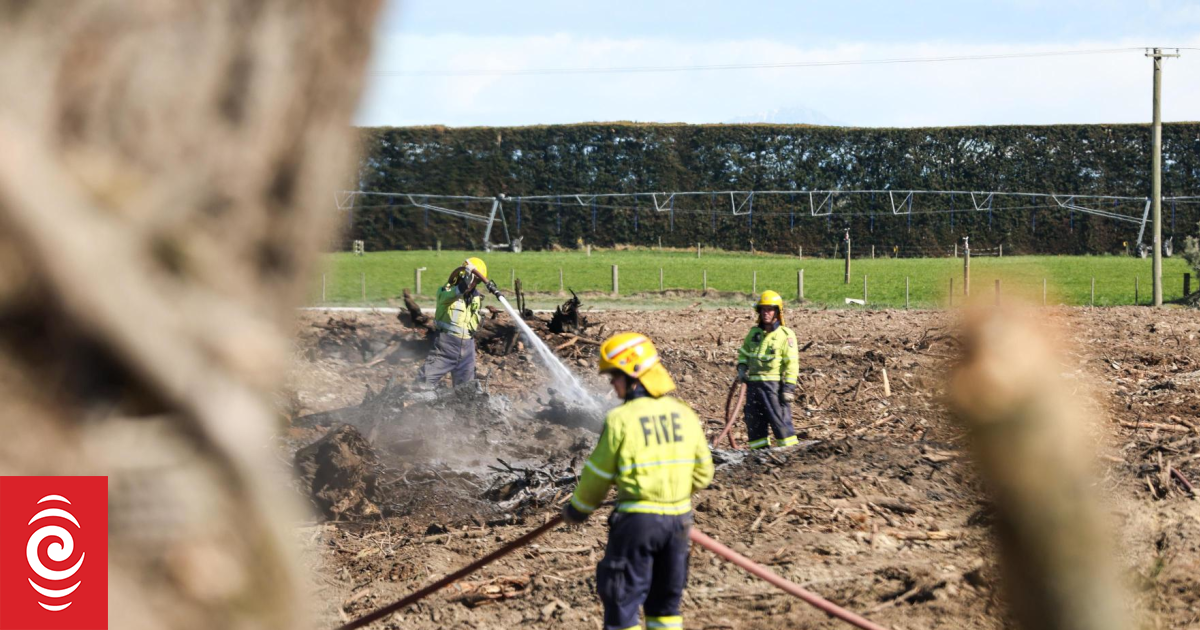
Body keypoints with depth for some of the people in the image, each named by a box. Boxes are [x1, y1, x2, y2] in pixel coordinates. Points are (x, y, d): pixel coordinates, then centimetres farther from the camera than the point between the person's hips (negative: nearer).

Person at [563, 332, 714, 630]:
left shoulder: (620, 419, -13)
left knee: (622, 599, 4)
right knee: (666, 597, 17)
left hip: (637, 519, -5)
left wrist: (578, 508, 14)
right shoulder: (685, 414, 3)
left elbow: (598, 474, -4)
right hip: (678, 517, 5)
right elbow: (702, 473, 8)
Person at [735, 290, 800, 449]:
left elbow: (792, 363, -8)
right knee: (754, 423, 7)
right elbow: (743, 352, 25)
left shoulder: (786, 335, -4)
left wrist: (789, 387, -14)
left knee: (780, 421, -8)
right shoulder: (754, 333, 13)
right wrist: (741, 368, 5)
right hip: (753, 384, 6)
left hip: (774, 385, -6)